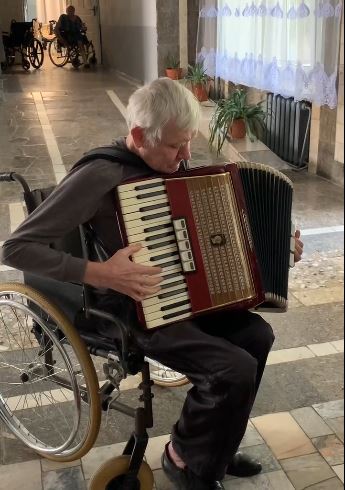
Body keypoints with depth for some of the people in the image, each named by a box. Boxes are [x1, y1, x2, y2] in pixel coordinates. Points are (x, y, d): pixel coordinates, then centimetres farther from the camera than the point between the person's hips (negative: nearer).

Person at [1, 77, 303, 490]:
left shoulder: (166, 162, 2)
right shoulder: (99, 176, -23)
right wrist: (102, 274, -31)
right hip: (138, 310, -8)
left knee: (257, 334, 1)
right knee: (236, 367, -19)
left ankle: (216, 451, 18)